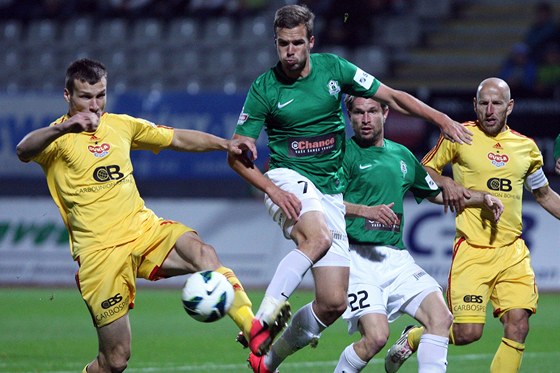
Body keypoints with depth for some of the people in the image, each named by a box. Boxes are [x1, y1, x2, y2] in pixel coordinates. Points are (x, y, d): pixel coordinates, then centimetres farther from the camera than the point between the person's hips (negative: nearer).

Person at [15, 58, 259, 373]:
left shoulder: (120, 125, 15)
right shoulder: (58, 138, -4)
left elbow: (177, 139, 25)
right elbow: (24, 151, -27)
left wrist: (223, 143, 10)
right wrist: (63, 128, -46)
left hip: (145, 229, 4)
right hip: (100, 250, -4)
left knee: (203, 253, -29)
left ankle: (255, 332, -36)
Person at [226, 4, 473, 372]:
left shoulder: (333, 68, 1)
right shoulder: (265, 89, -6)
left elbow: (391, 97, 9)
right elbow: (238, 154, -4)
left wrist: (441, 118, -1)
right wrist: (272, 189, -19)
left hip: (331, 192, 4)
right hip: (289, 181, -4)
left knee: (334, 303, -3)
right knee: (318, 238, -39)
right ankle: (261, 321, -40)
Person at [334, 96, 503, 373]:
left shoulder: (402, 155, 19)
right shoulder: (345, 153, -2)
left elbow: (438, 193, 33)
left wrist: (483, 198, 22)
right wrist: (365, 210, -28)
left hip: (396, 258, 6)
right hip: (357, 256, -6)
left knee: (441, 318, -12)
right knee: (376, 335, -20)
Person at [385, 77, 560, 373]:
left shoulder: (526, 147, 10)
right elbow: (424, 169, 11)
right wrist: (445, 183, -9)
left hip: (513, 251, 3)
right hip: (472, 251, -3)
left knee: (518, 325, -11)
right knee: (467, 333, -9)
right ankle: (414, 338, 20)